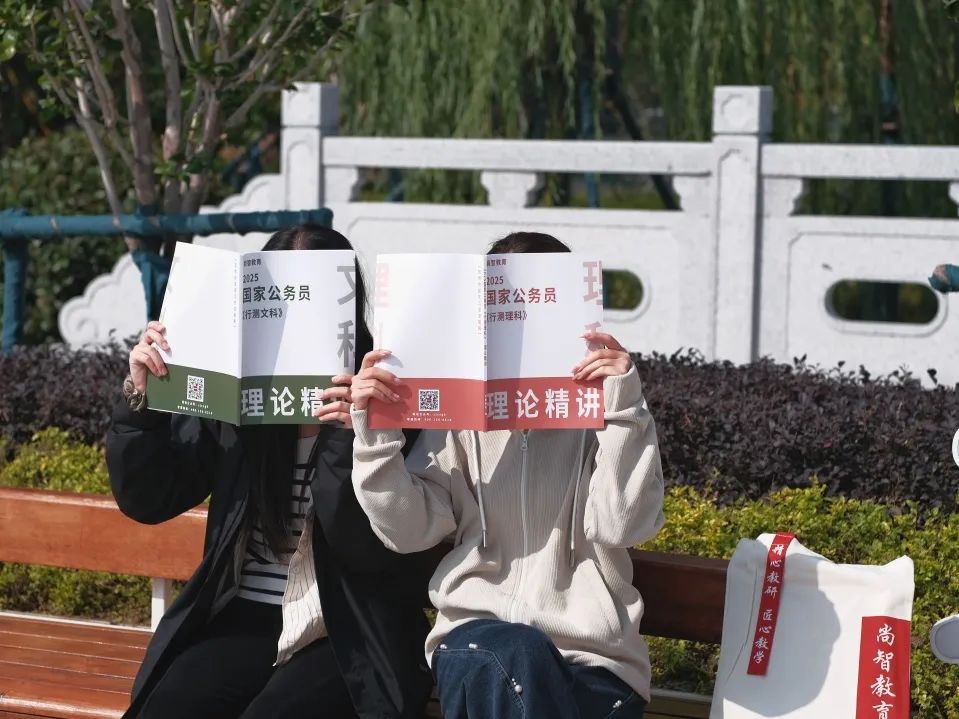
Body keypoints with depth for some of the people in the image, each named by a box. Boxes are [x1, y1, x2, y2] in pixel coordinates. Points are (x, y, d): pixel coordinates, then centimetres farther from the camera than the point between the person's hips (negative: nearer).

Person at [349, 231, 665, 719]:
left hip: (592, 657, 0)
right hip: (476, 636, 1)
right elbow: (408, 531, 4)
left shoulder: (601, 409, 4)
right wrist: (376, 436, -8)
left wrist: (623, 409, -14)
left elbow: (619, 527, -9)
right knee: (512, 657, -34)